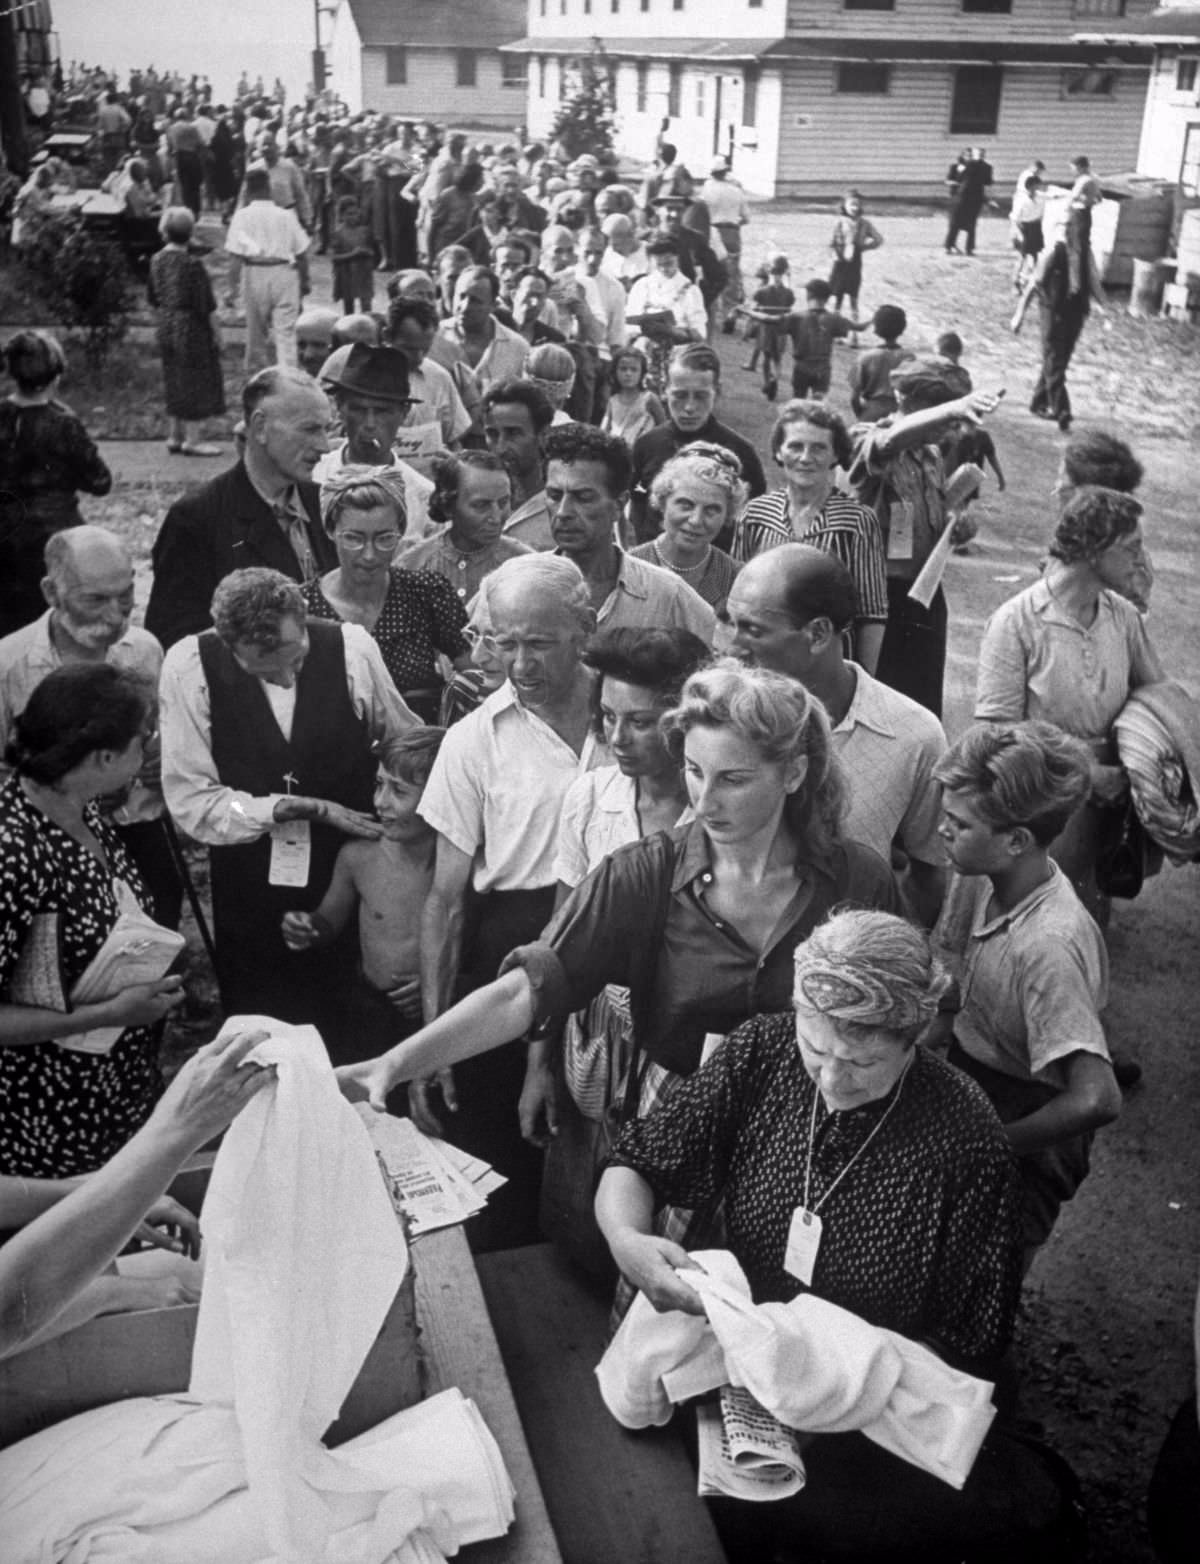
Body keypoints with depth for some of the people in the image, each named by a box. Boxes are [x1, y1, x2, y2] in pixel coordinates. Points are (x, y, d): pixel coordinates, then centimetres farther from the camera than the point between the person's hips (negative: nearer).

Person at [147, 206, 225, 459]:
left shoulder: (157, 261, 2)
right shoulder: (193, 264, -18)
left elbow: (153, 297, 11)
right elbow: (204, 305, -15)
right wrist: (215, 332, -6)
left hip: (165, 325, 7)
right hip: (190, 326, -7)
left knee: (174, 379, 16)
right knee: (195, 380, 1)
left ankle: (175, 436, 22)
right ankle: (192, 440, 4)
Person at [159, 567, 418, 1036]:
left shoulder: (352, 647, -14)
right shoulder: (189, 666, -16)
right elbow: (189, 800, -13)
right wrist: (291, 808, -20)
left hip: (350, 878, 0)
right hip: (249, 888, 0)